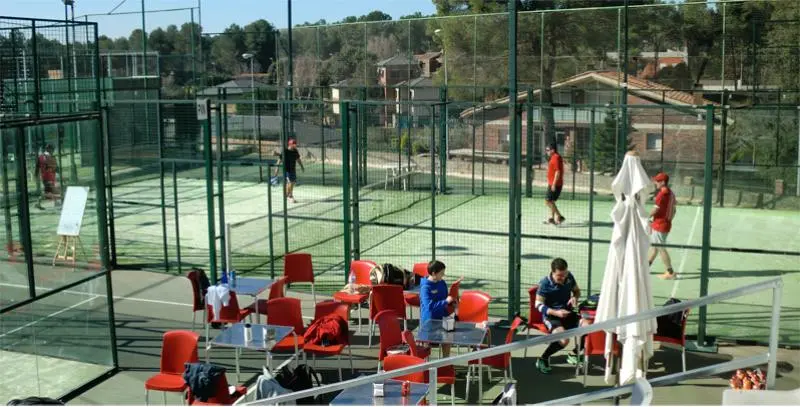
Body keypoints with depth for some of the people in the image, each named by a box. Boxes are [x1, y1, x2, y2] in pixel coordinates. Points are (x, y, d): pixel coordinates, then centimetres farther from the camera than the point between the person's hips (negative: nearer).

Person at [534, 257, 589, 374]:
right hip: (551, 316, -6)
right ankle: (543, 359, -7)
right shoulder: (545, 283, -16)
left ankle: (574, 355, 8)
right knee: (564, 339, -33)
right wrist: (556, 312, -27)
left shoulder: (569, 277, -1)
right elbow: (539, 305, -14)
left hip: (568, 313, 6)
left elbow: (577, 290, 18)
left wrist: (575, 297, -6)